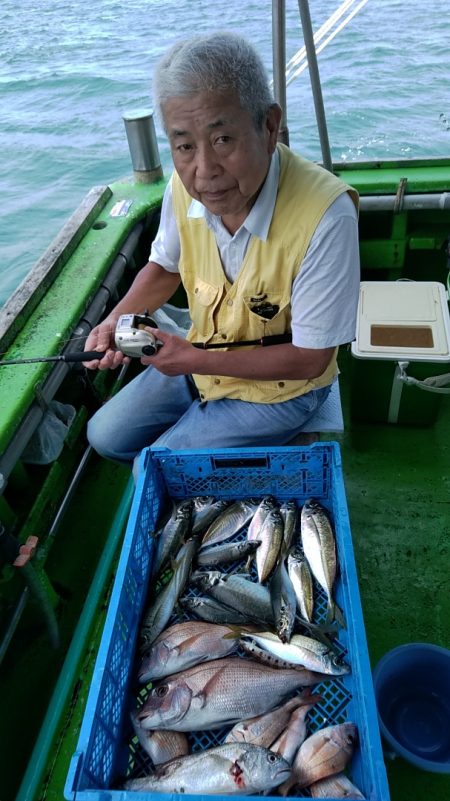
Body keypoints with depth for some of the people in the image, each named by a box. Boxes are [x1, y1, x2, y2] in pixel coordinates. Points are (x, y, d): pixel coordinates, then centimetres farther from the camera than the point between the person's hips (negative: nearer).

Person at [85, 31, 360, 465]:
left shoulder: (325, 216, -34)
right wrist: (116, 321, -11)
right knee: (106, 436, 14)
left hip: (278, 387, -6)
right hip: (199, 360, 6)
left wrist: (195, 360, -24)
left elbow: (309, 360, -25)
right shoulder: (185, 185, -15)